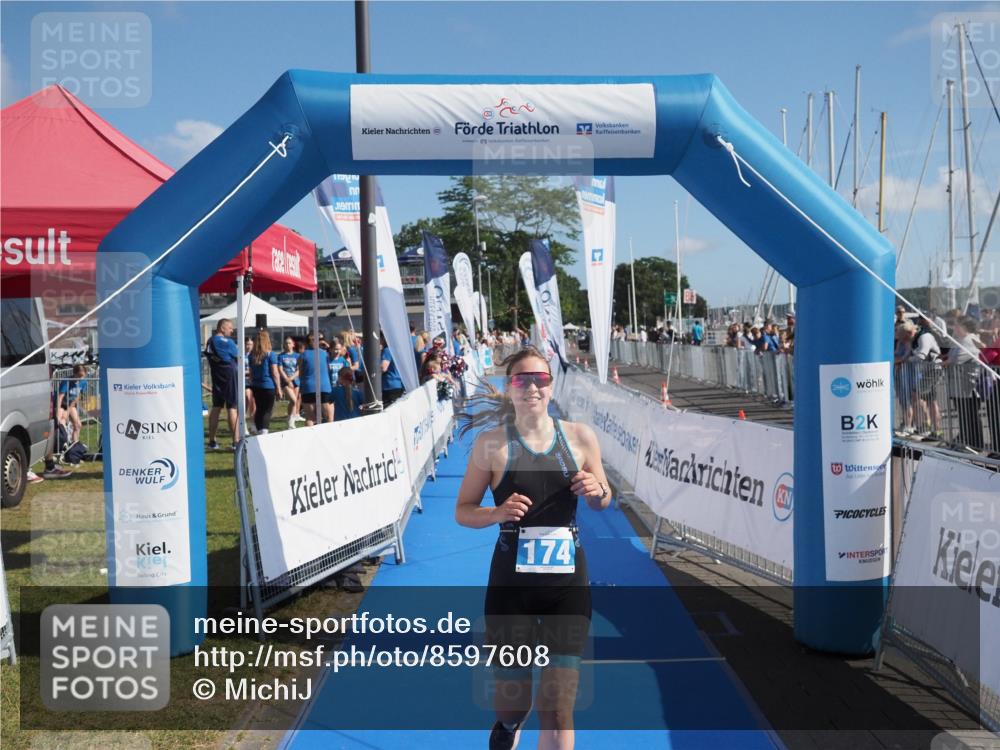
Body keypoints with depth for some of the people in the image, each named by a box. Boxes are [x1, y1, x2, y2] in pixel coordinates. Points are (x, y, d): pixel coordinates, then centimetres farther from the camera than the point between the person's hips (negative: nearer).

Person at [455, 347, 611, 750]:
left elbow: (602, 501, 12)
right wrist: (497, 513, -21)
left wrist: (597, 490, -11)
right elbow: (463, 510, -1)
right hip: (511, 582, -1)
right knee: (511, 709, 13)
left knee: (558, 710, 4)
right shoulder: (492, 442, -7)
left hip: (568, 581, 1)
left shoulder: (580, 436, -1)